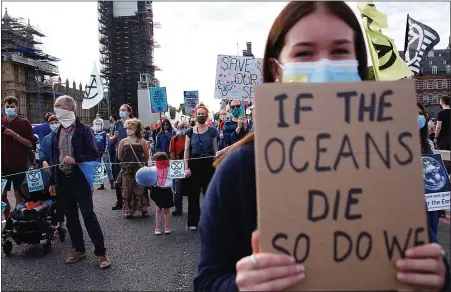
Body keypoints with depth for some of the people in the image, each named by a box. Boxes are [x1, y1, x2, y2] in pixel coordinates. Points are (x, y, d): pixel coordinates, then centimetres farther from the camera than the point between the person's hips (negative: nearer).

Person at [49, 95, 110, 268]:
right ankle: (79, 249, 25)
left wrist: (75, 159, -23)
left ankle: (101, 252, 3)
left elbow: (94, 155, -9)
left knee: (88, 215, -5)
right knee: (70, 217, 12)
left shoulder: (84, 130, -5)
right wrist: (52, 181, 12)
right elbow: (53, 158, 15)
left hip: (80, 179, -6)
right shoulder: (56, 133, 12)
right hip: (62, 180, 6)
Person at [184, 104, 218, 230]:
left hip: (208, 164, 0)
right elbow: (186, 151, 3)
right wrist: (186, 167, -5)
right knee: (193, 194, 3)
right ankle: (193, 222, 12)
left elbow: (215, 150, 5)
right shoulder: (190, 132, 5)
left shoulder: (212, 131, 4)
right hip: (194, 164, 0)